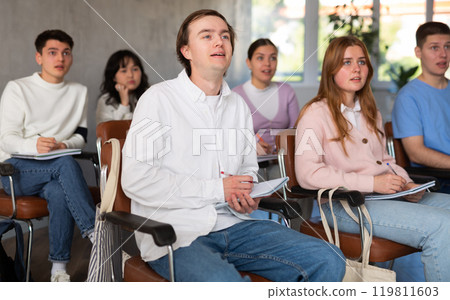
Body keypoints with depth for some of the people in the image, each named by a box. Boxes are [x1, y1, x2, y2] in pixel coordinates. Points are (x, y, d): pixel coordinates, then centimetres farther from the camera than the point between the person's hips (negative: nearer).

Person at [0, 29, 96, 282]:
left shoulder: (79, 92, 15)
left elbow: (81, 136, 11)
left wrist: (65, 145, -13)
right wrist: (33, 145, -28)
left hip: (55, 170, 3)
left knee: (60, 192, -34)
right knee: (66, 164, -34)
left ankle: (59, 267, -25)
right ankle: (96, 232, -36)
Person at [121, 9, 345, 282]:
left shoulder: (238, 105, 18)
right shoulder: (159, 98, -2)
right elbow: (135, 179, -12)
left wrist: (248, 199, 1)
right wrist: (217, 189, -12)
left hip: (233, 226, 6)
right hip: (175, 234, -6)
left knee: (329, 261, -9)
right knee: (224, 282, -38)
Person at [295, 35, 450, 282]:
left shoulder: (369, 111, 23)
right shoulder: (316, 113, -3)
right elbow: (308, 174, -15)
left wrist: (406, 185, 5)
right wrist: (371, 183, -18)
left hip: (387, 196, 8)